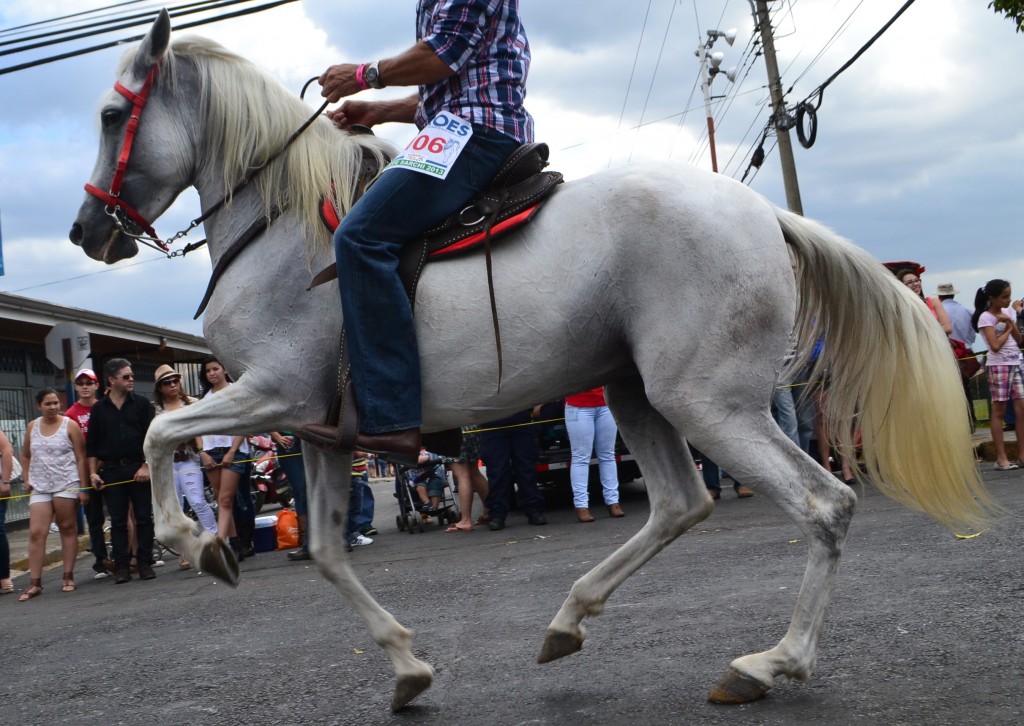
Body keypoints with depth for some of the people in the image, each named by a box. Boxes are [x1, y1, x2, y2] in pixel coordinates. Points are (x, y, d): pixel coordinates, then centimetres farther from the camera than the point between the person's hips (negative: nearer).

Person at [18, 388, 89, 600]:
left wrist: (83, 486, -8)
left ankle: (68, 577, 12)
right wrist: (27, 479, 8)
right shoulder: (32, 427, 9)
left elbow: (80, 458, -4)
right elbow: (25, 456, 21)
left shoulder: (70, 425, -3)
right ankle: (35, 583, -2)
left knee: (67, 528, 4)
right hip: (39, 487, 3)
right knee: (36, 533, -5)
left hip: (66, 485, -3)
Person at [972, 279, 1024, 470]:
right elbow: (995, 345, -18)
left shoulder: (1008, 312, 13)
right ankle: (1001, 458, -4)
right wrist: (1008, 329, -4)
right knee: (999, 411, -5)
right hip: (998, 366, -6)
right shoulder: (986, 317, -8)